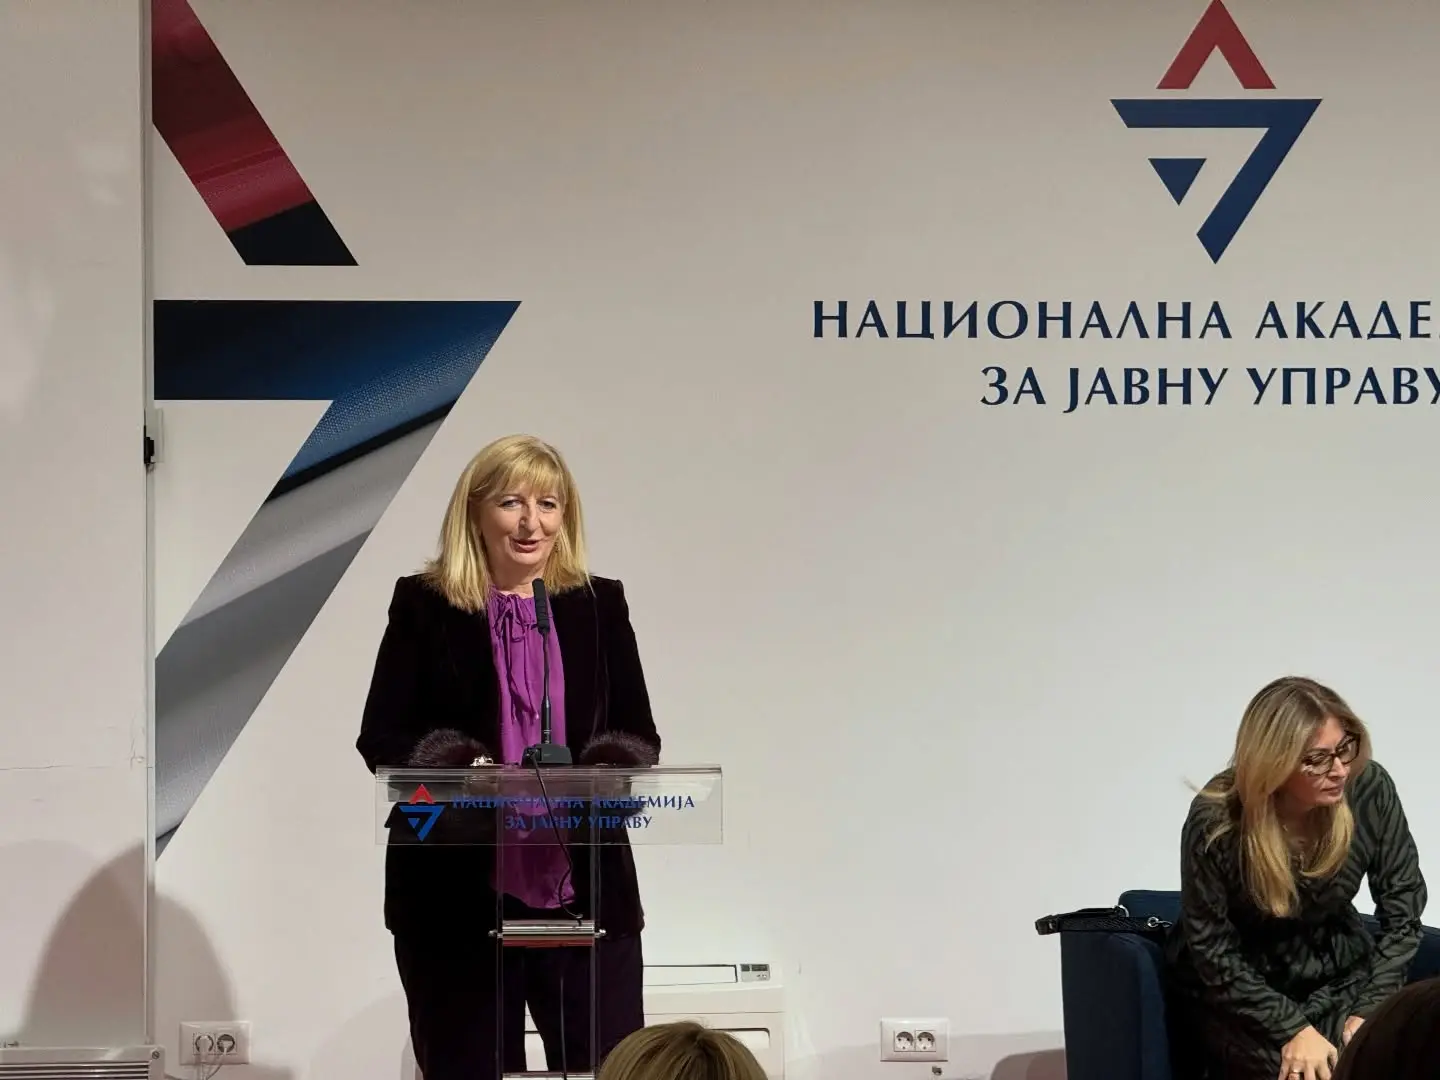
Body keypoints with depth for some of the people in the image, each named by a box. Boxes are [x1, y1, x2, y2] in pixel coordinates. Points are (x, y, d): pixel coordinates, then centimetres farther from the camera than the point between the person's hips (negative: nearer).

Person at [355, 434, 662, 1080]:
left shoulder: (601, 605, 9)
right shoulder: (424, 604, 2)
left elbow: (639, 734, 9)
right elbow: (380, 737, -1)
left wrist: (599, 779, -13)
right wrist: (459, 770, -19)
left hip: (587, 890, 2)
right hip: (456, 897, -2)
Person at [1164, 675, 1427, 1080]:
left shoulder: (1369, 789, -16)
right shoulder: (1216, 822, -24)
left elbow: (1402, 907, -6)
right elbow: (1211, 949, -16)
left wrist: (1372, 1007, -15)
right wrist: (1291, 1028, -23)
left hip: (1337, 971, 3)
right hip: (1237, 987, -3)